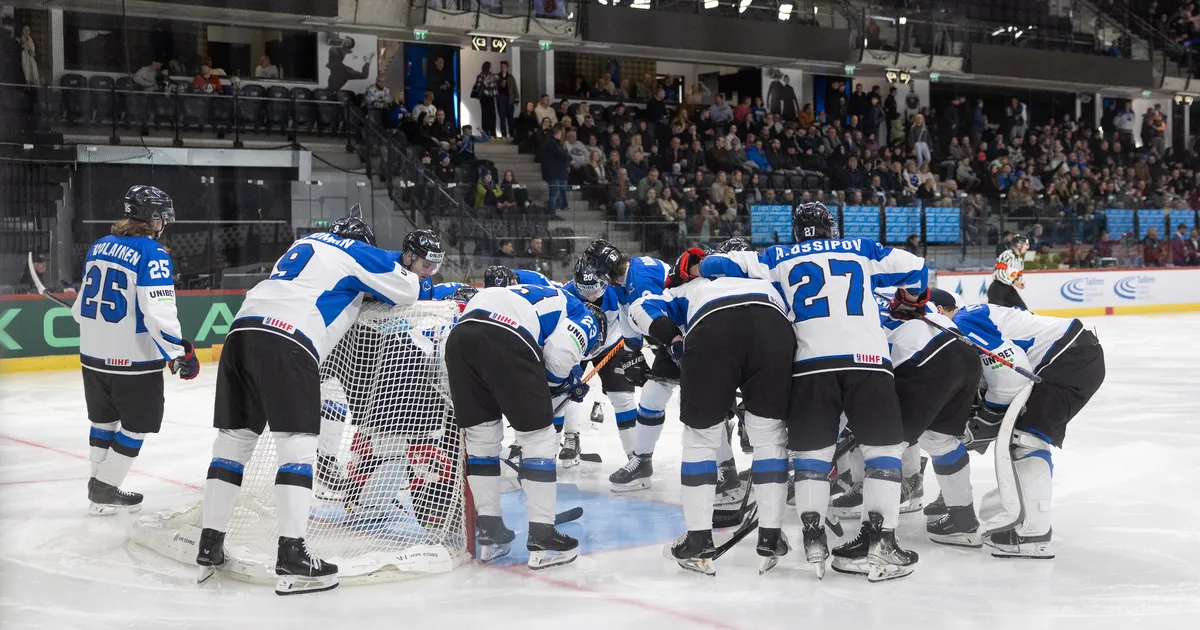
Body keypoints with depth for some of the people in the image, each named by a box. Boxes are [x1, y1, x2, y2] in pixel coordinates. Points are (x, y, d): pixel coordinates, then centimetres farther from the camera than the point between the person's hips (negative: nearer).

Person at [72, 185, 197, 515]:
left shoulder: (99, 247, 7)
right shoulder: (151, 253, -16)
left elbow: (82, 306, 16)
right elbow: (158, 312, -25)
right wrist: (181, 353, -17)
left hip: (93, 355, 7)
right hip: (133, 360, -7)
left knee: (104, 419, 22)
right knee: (135, 425, 8)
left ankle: (99, 484, 31)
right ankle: (105, 491, 11)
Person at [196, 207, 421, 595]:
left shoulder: (305, 244, 31)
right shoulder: (358, 252, 13)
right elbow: (406, 292, 14)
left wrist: (359, 287, 41)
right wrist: (411, 270, 34)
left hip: (243, 329, 7)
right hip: (286, 343, -7)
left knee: (234, 438, 13)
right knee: (298, 442, -8)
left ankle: (209, 547, 16)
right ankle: (292, 555, -18)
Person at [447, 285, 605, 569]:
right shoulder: (586, 318, 21)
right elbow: (559, 353, -1)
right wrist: (566, 381, 18)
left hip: (461, 333, 7)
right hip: (506, 336, -7)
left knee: (481, 435, 19)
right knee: (539, 437, 6)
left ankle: (489, 532, 24)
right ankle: (542, 538, 8)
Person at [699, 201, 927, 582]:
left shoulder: (779, 258, 19)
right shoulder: (862, 251, 22)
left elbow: (722, 264, 14)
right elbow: (913, 268, 23)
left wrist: (698, 267, 34)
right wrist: (910, 303, 42)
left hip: (811, 362, 0)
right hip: (868, 358, 0)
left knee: (810, 449, 12)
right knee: (883, 446, 9)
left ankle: (813, 537, 2)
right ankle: (879, 540, 1)